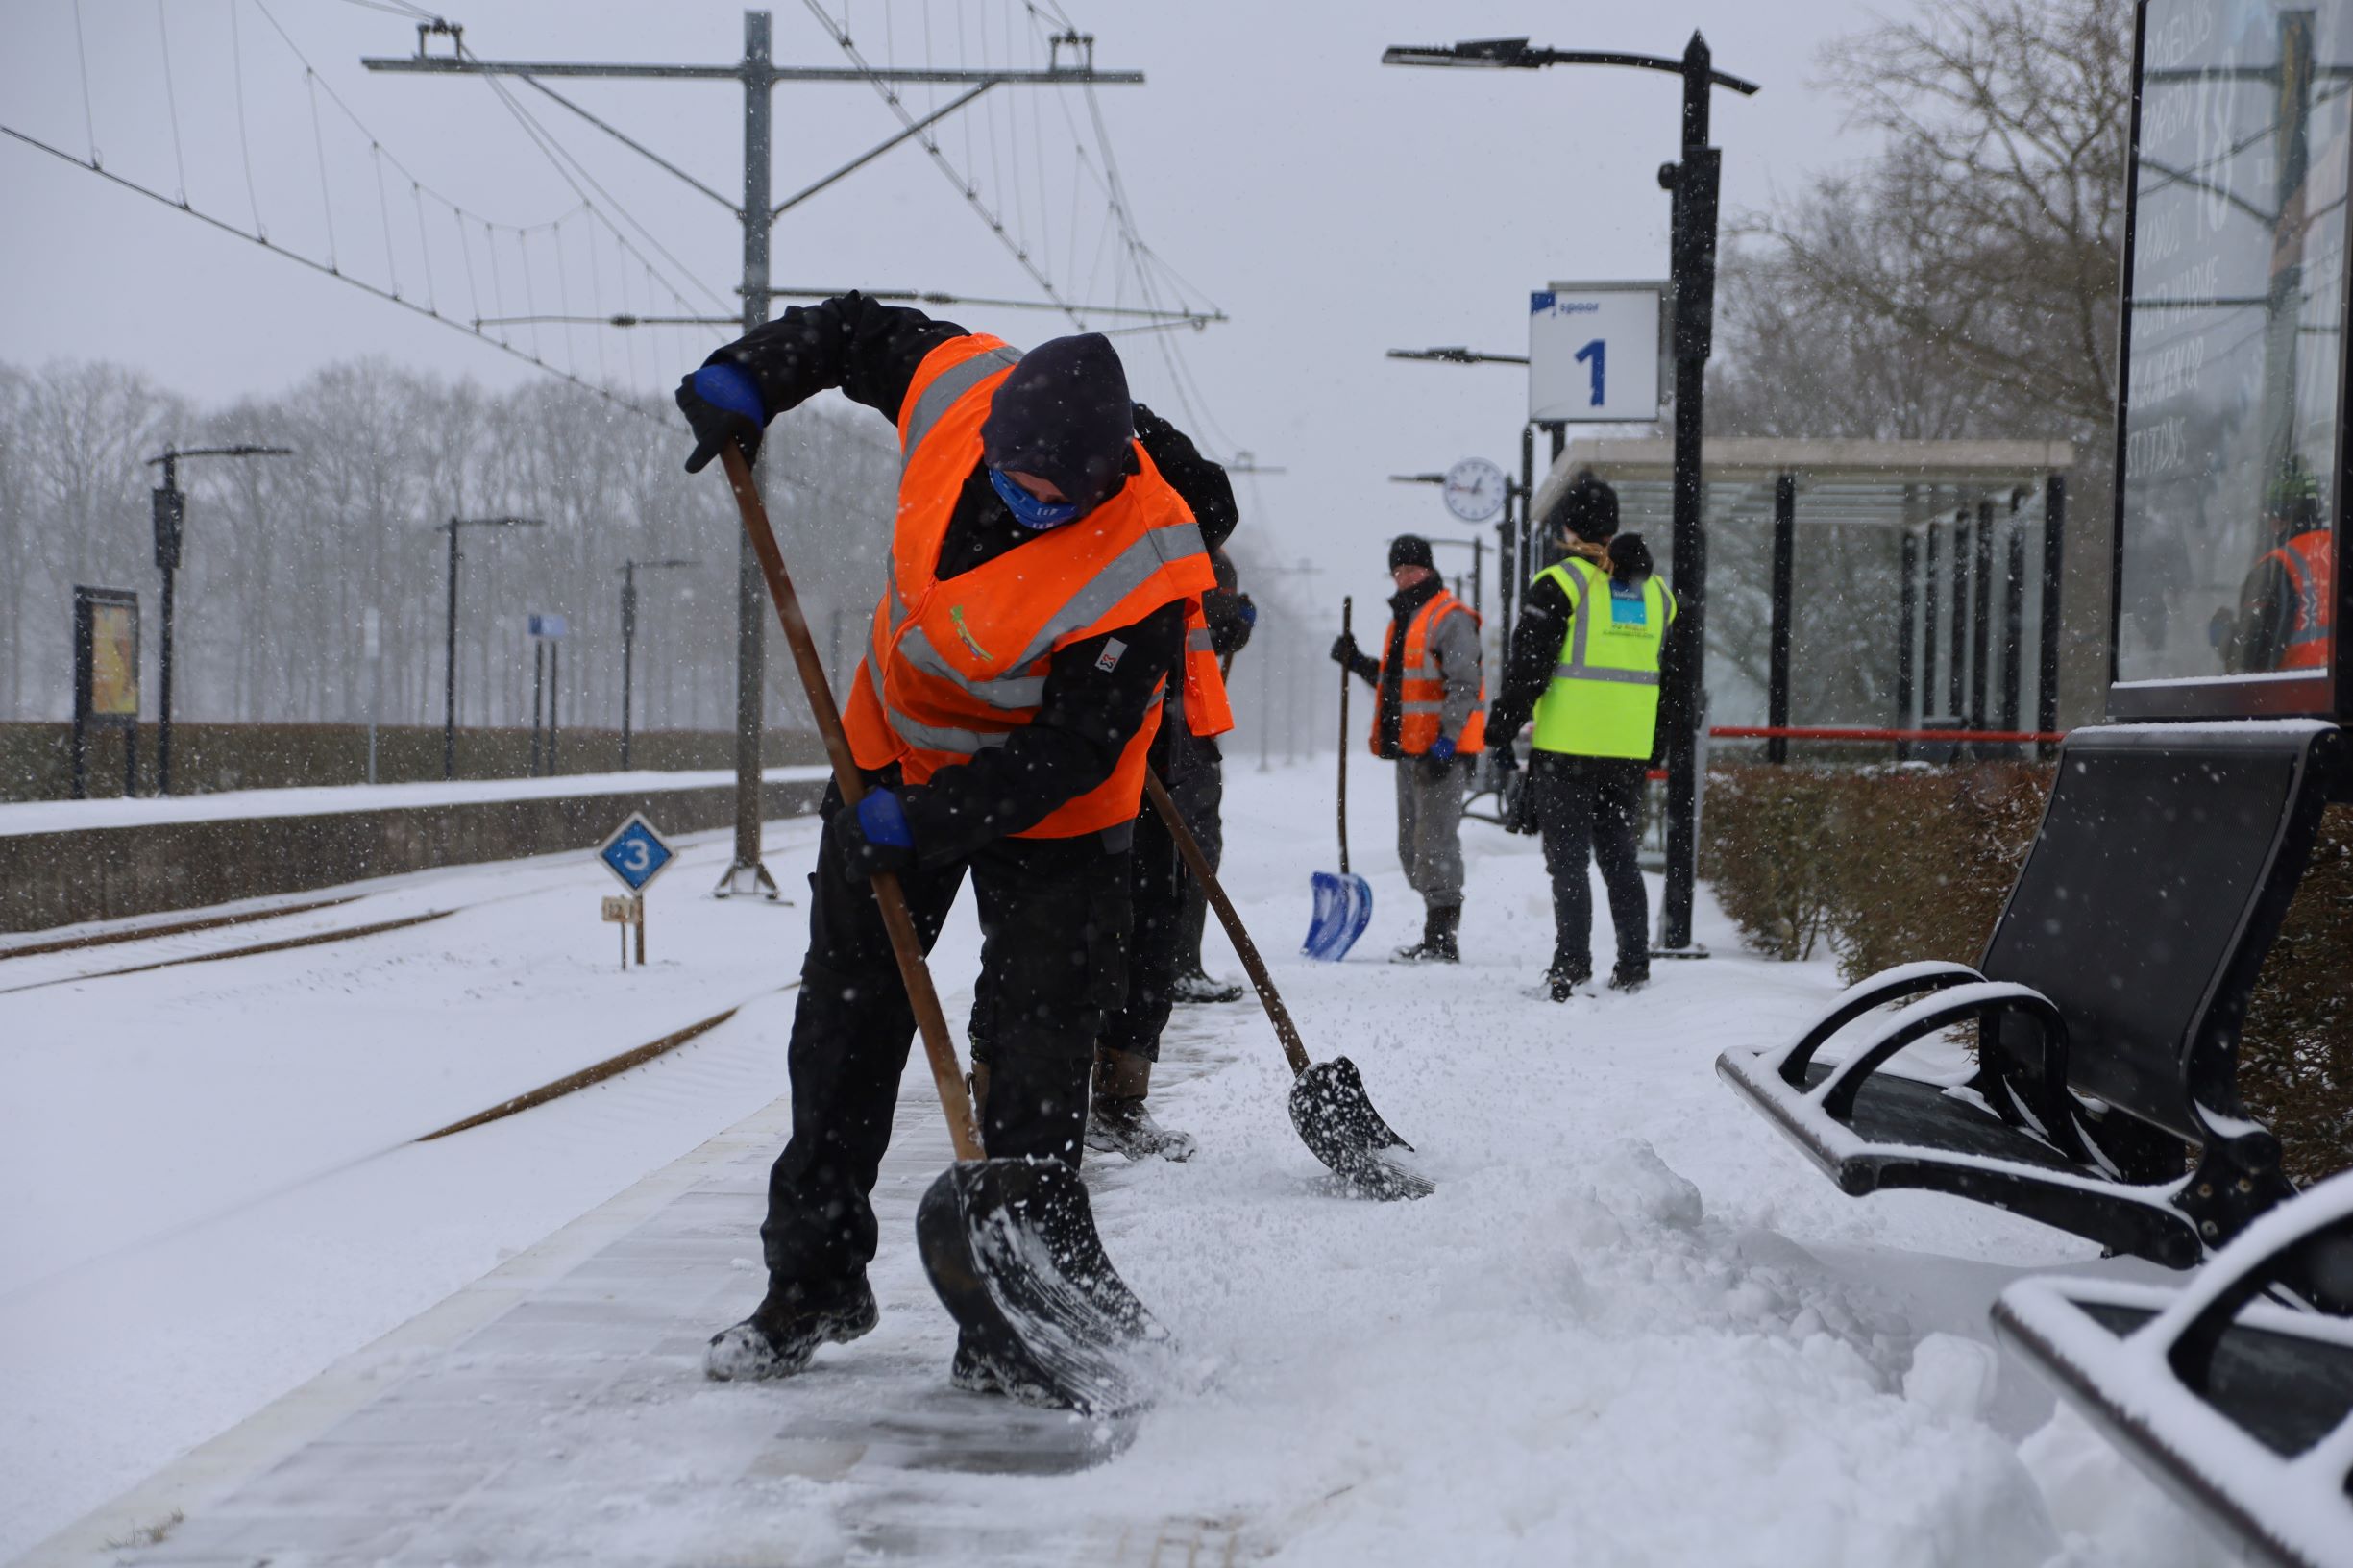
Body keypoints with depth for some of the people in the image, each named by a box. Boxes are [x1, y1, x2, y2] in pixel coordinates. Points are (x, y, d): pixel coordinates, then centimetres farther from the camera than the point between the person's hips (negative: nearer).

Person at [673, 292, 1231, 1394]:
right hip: (895, 754, 5)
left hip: (1050, 810, -5)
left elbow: (1073, 749, -28)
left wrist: (930, 821, -29)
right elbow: (856, 329, 3)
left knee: (1038, 1054, -7)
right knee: (842, 1025, 10)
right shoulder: (959, 385, -20)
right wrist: (748, 377, -9)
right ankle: (813, 1280, 22)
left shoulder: (1145, 568, -33)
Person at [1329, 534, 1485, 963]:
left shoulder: (1450, 618, -9)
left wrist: (1446, 742, -23)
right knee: (1411, 845, 13)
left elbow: (1464, 685, -17)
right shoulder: (1404, 618, 20)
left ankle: (1441, 940, -10)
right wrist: (1357, 662, 17)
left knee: (1434, 842, -11)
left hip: (1441, 753, -10)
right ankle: (1436, 938, 20)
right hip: (1409, 750, 10)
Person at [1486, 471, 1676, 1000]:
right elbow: (1671, 676, 20)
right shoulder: (1656, 588, 13)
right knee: (1619, 857, 13)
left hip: (1568, 750, -6)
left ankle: (1572, 965, -3)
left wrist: (1502, 732, -4)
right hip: (1629, 753, 6)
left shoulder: (1561, 583, -8)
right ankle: (1633, 964, 13)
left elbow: (1527, 666, -11)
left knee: (1567, 859, -1)